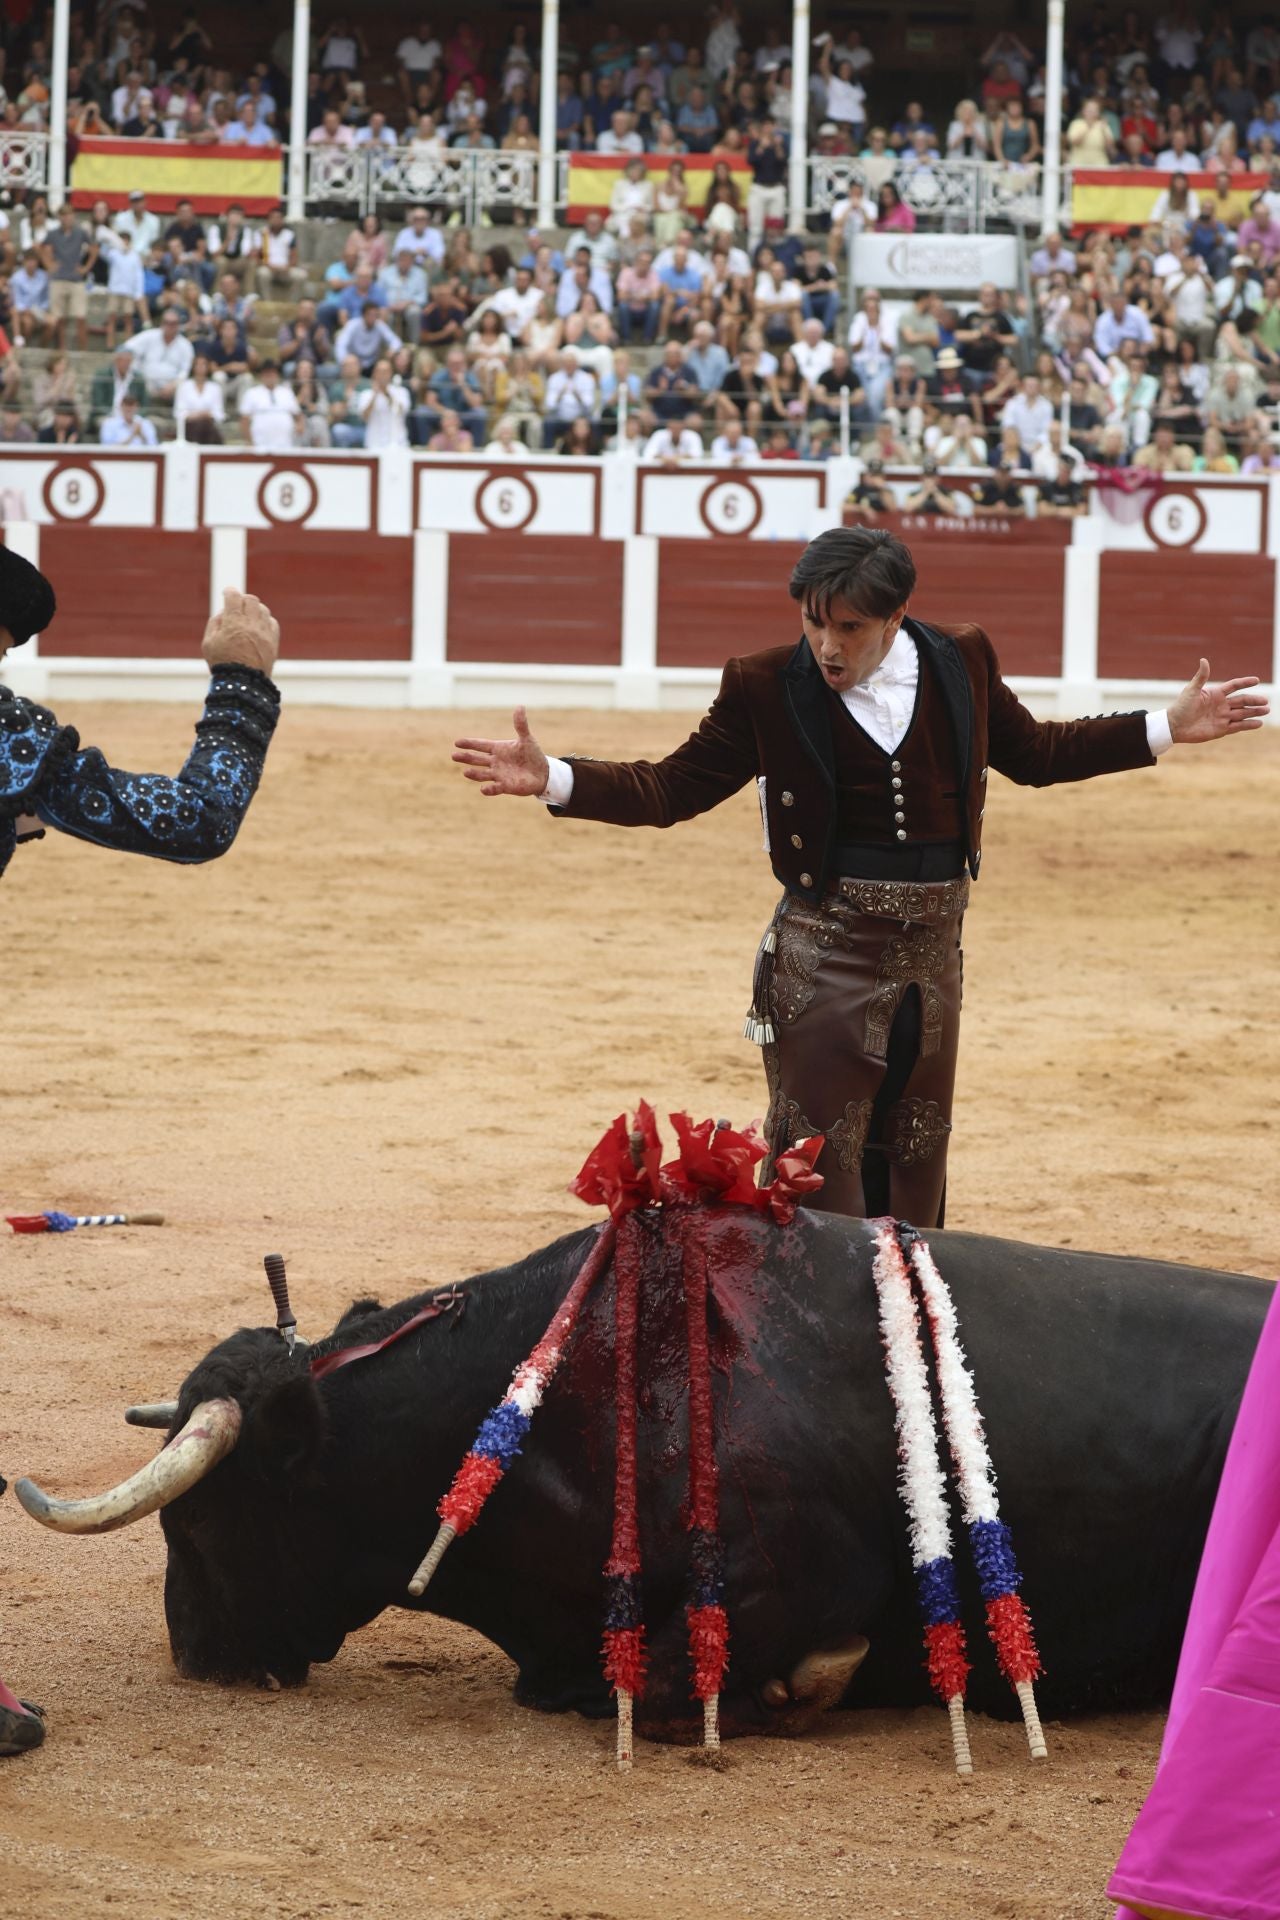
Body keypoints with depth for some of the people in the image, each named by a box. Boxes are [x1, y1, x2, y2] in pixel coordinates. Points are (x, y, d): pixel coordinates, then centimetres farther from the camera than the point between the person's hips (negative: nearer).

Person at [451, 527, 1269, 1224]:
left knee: (915, 1158, 14)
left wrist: (1170, 726, 14)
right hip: (825, 955, -3)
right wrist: (552, 779, -18)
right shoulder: (767, 688, -9)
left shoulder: (961, 665, -1)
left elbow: (1033, 752, 16)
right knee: (818, 1161, -4)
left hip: (933, 953, 3)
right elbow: (672, 788, -4)